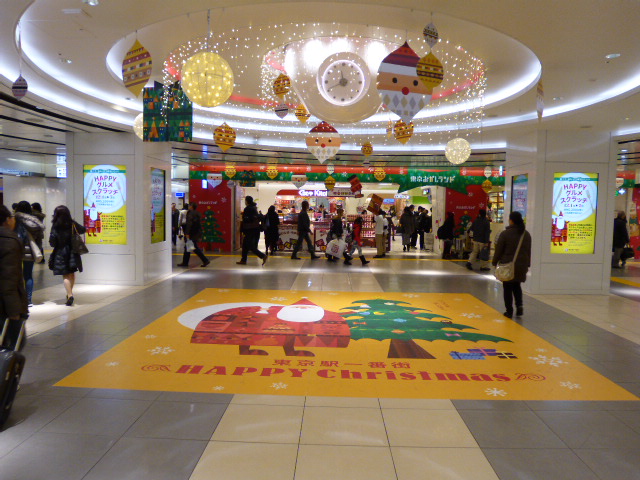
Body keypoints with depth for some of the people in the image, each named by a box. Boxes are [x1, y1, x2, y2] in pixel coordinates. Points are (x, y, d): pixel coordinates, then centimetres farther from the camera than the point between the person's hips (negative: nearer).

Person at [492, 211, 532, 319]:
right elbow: (529, 251, 13)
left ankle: (509, 311, 8)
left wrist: (495, 262, 4)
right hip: (521, 266, 5)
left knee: (507, 288, 5)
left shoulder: (505, 233, -12)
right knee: (517, 286, 21)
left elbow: (498, 250, -8)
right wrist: (527, 264, 21)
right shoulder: (526, 234, 6)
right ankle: (519, 306, 4)